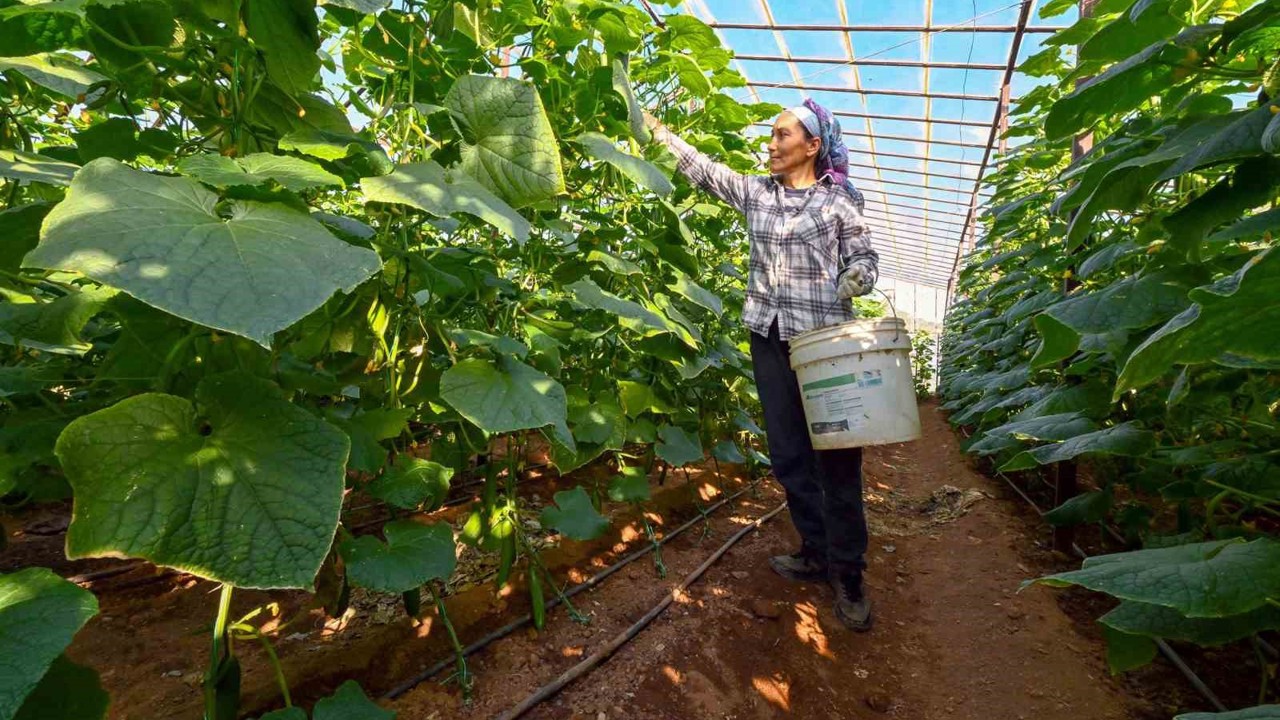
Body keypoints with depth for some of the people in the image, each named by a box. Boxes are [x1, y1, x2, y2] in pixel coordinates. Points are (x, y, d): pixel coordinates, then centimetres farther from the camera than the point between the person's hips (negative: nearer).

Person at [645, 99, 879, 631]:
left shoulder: (839, 200, 3)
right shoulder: (755, 192, 13)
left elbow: (865, 258, 4)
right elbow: (700, 167, 16)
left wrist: (856, 278, -18)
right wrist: (653, 125, 16)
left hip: (824, 339, -4)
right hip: (770, 337, 4)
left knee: (837, 456, -3)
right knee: (789, 454, 8)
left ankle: (848, 575, 11)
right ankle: (817, 554, 24)